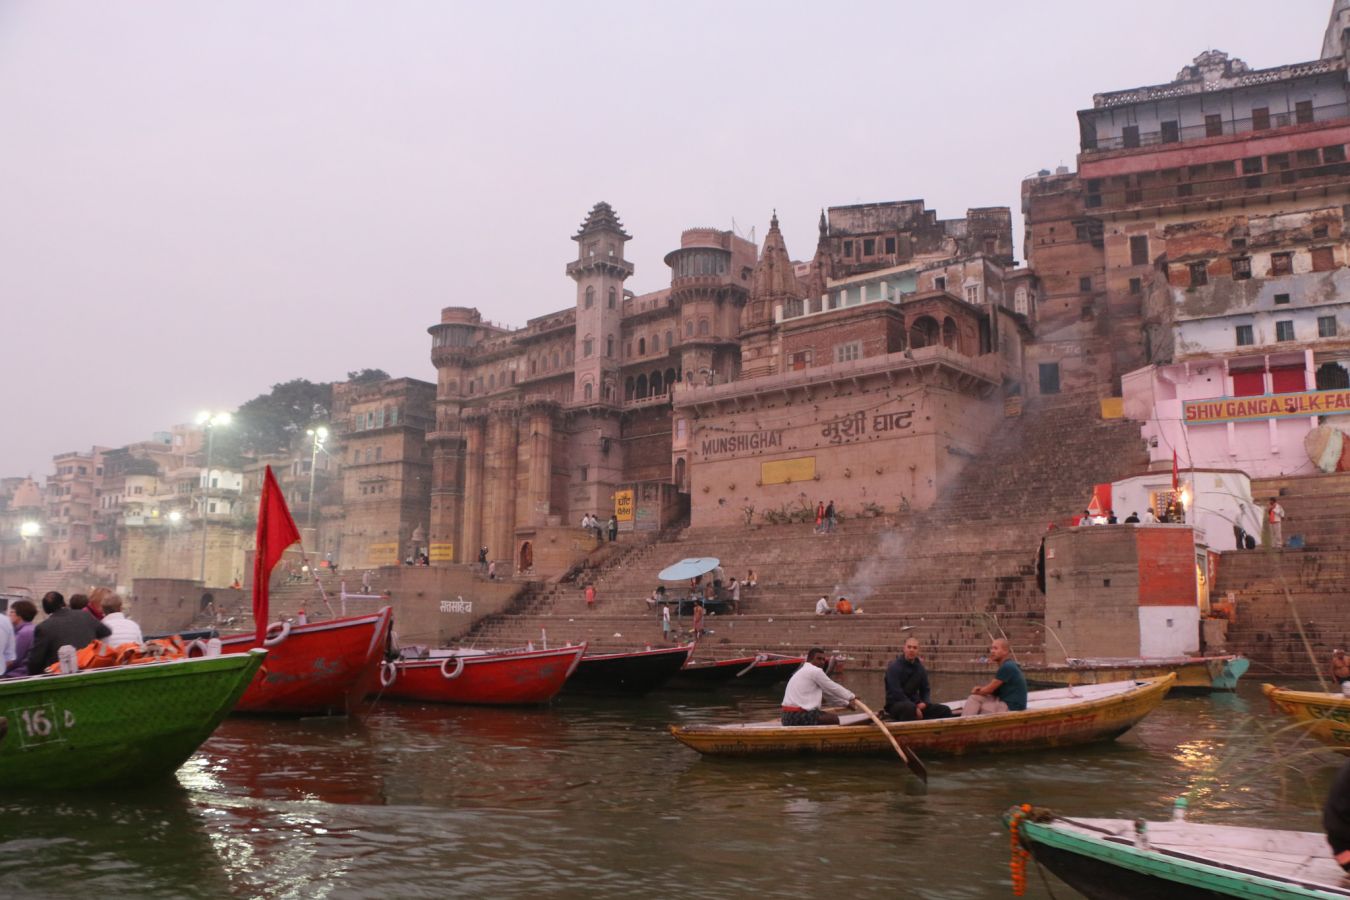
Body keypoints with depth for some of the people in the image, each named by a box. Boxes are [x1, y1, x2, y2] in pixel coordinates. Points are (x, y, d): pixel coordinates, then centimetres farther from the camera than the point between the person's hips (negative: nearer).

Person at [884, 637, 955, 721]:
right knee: (909, 707, -41)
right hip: (895, 705, -7)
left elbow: (925, 691, 18)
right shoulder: (894, 667, -11)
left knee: (945, 710, -6)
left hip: (915, 703, 7)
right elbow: (896, 692, -18)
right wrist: (915, 709, -19)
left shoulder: (920, 668, 11)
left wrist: (924, 703, -6)